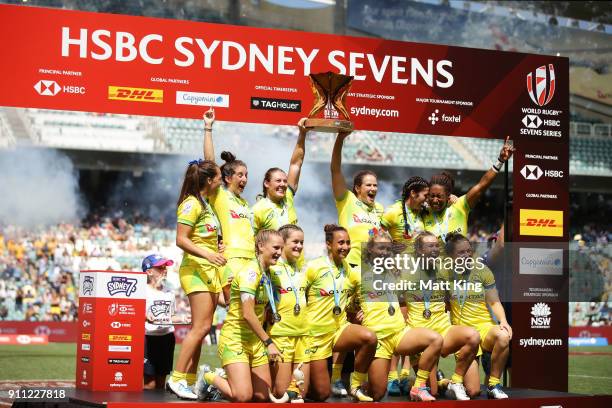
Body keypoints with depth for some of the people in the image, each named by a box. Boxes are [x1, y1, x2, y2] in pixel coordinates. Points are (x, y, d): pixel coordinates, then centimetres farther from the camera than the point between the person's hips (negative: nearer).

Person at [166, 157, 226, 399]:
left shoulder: (206, 204, 18)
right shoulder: (191, 204, -11)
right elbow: (181, 240, -18)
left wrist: (219, 247, 12)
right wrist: (207, 254, -28)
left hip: (210, 271, 10)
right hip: (196, 269, -10)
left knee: (200, 329, 7)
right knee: (201, 327, -15)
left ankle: (190, 380, 9)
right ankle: (177, 378, -12)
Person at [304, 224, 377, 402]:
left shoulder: (347, 267, 3)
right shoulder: (314, 267, -14)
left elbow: (356, 288, 22)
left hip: (340, 328, 4)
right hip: (317, 333, -4)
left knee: (369, 338, -28)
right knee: (321, 394, -3)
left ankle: (357, 386, -9)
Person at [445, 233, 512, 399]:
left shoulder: (482, 270, 2)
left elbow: (494, 302, 3)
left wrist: (503, 321, -15)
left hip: (485, 327, 1)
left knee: (503, 336, -39)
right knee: (473, 391, -15)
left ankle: (493, 384, -16)